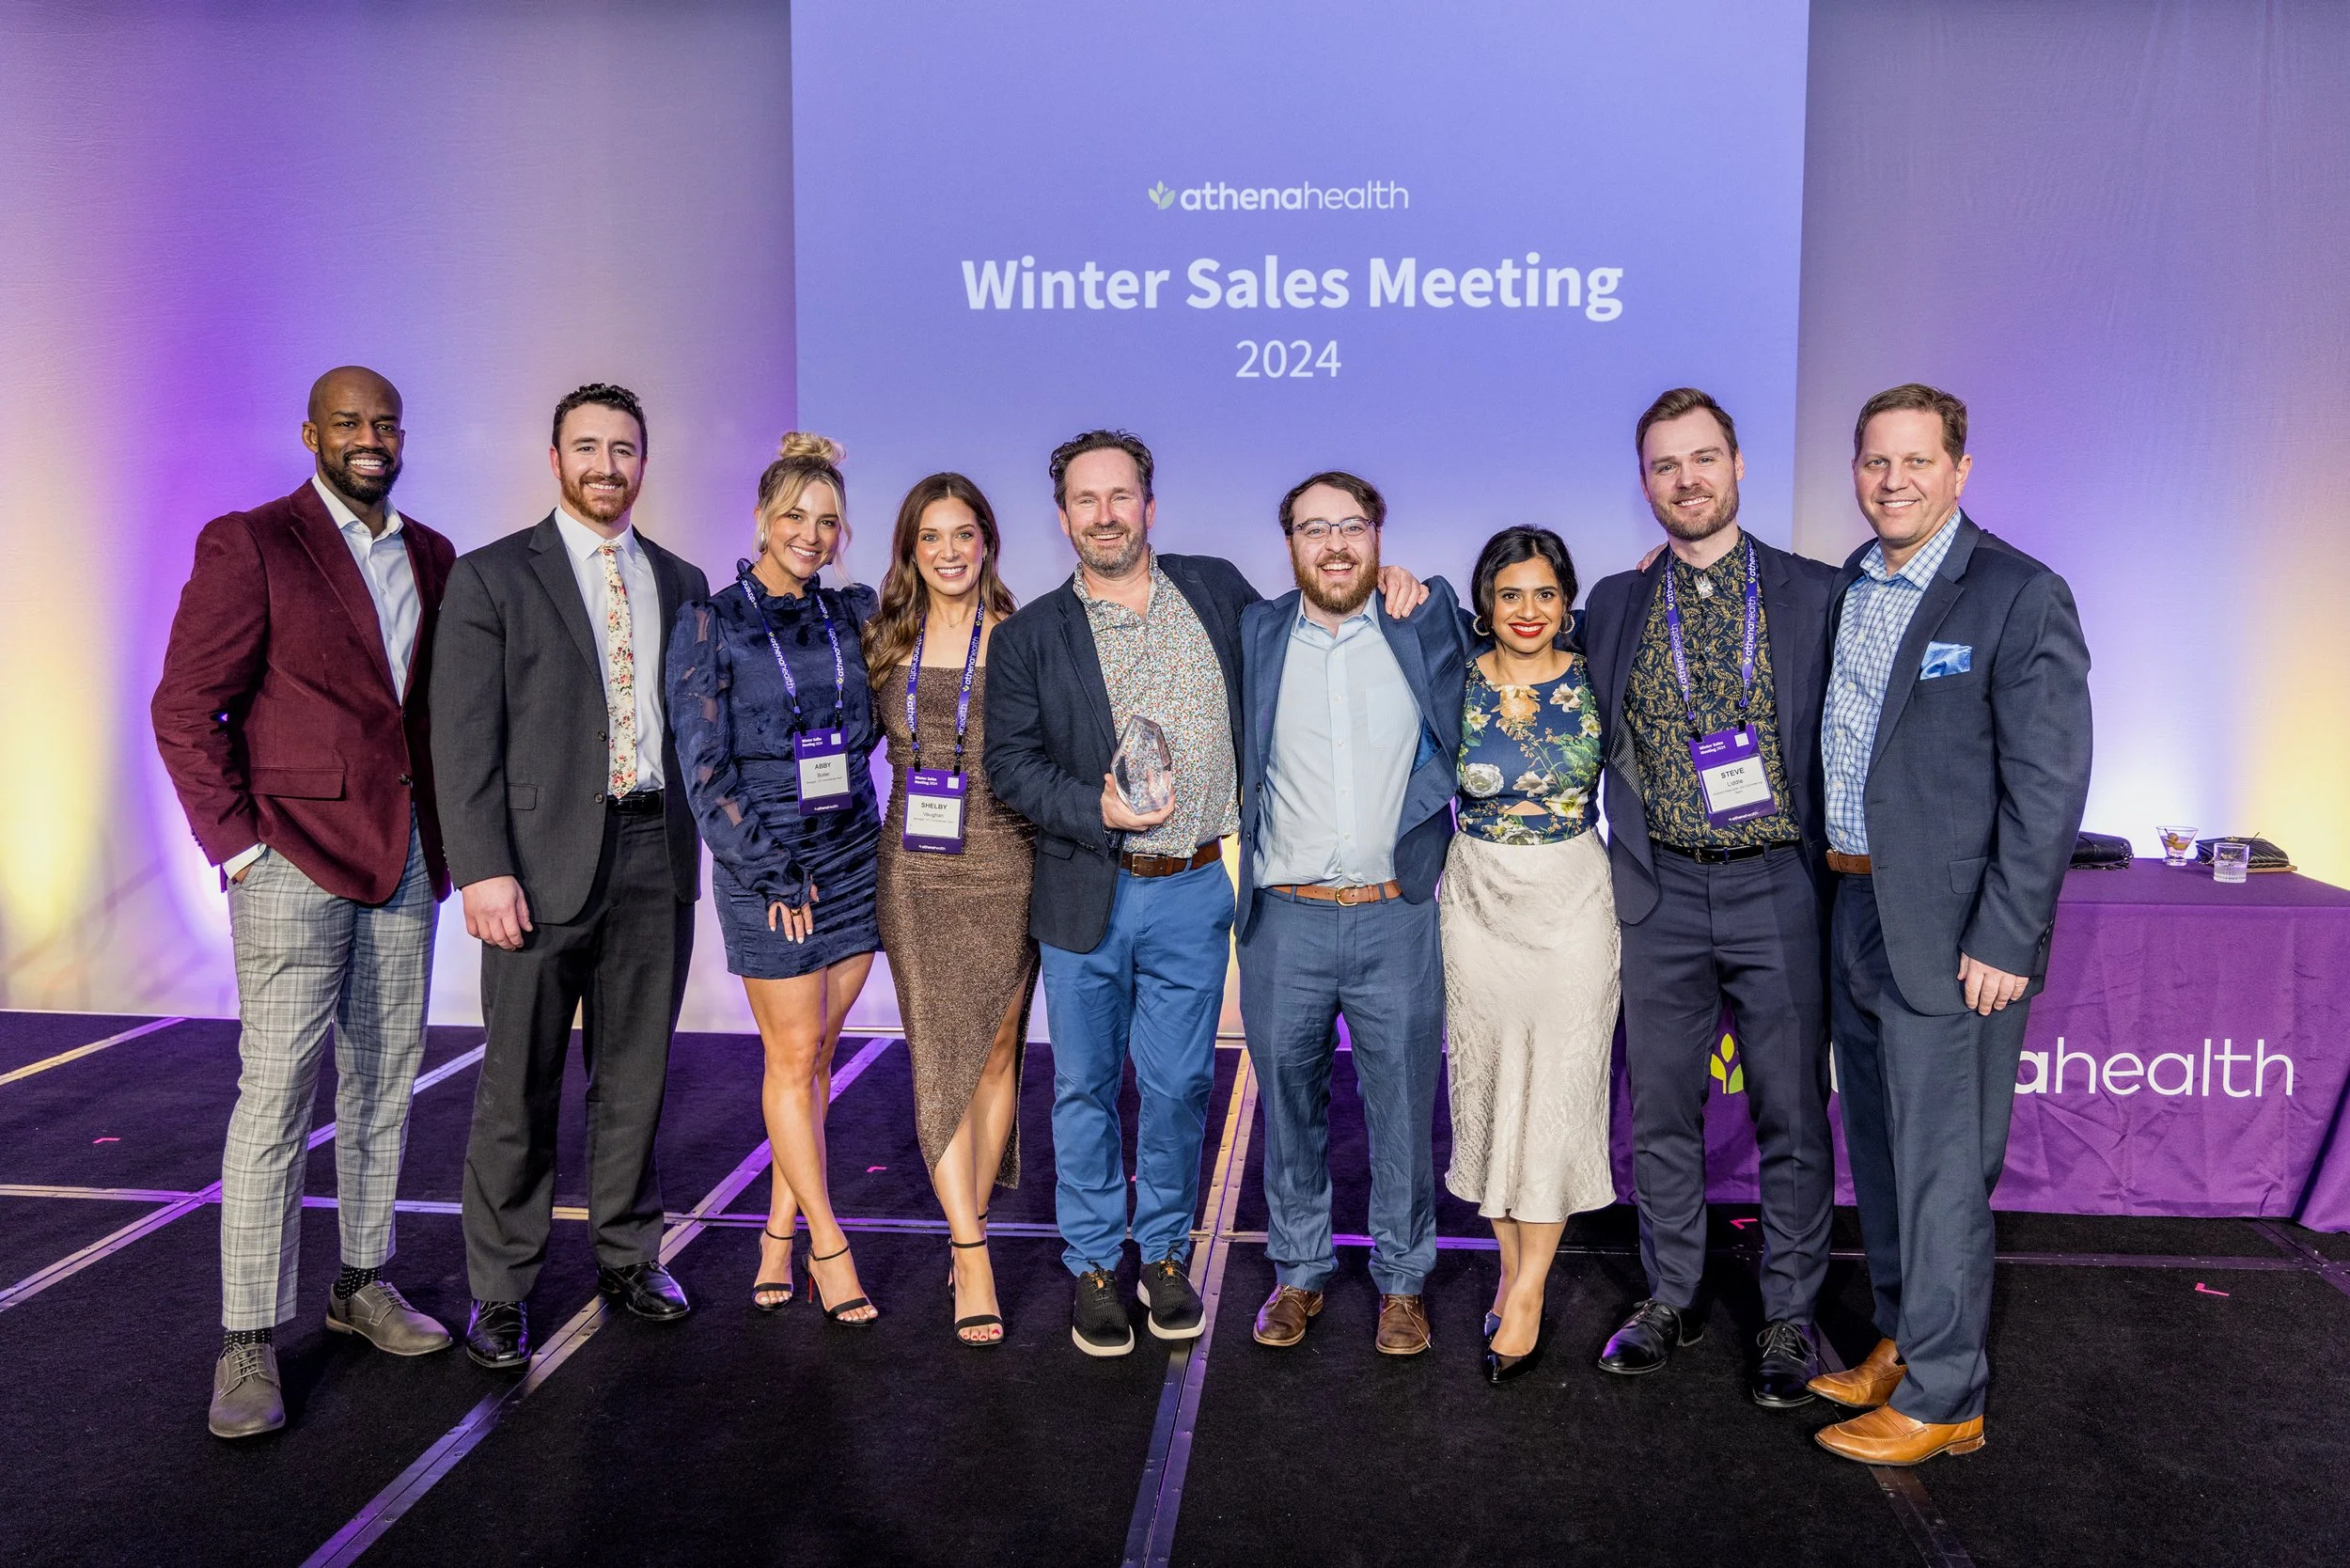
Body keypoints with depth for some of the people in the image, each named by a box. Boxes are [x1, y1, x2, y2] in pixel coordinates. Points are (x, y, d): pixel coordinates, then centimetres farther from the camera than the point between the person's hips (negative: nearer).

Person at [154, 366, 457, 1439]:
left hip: (407, 860, 6)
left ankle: (362, 1282, 25)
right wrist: (238, 847, -11)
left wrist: (444, 832, 7)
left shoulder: (431, 557, 12)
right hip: (294, 857, -5)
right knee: (277, 1092, -5)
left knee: (384, 1081, 12)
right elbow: (185, 709, -7)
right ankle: (248, 1341, 4)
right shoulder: (249, 545, -5)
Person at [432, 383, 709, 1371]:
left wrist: (694, 845, 5)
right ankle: (500, 1289, 16)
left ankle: (629, 1256, 27)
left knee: (636, 1074, 12)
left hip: (655, 854, 4)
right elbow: (463, 738, -5)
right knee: (519, 1085, 3)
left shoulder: (680, 583, 13)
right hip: (543, 860, -3)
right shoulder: (491, 578, 0)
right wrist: (482, 869, -14)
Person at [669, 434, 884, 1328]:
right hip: (761, 864, -4)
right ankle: (827, 1246, 12)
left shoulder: (855, 613, 7)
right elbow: (705, 766, -7)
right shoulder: (711, 625, -4)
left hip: (853, 854, 4)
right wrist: (773, 869, -10)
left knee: (817, 1055, 8)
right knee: (791, 1058, 1)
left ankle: (780, 1231, 21)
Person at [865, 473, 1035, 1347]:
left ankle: (970, 1227, 22)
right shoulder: (884, 642, 8)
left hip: (1003, 868, -2)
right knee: (941, 1056, -2)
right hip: (914, 872, 2)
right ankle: (972, 1257, 1)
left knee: (994, 1050, 5)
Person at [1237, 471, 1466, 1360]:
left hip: (1397, 918, -1)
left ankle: (1401, 1280, 26)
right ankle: (1298, 1271, 29)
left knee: (1402, 1111, 8)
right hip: (1286, 920, 1)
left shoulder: (1428, 626, 3)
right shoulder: (1253, 635, 4)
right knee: (1289, 1104, 12)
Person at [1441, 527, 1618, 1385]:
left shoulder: (1594, 682, -2)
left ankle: (1527, 1297, 9)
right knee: (1489, 1081, 8)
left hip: (1573, 901, -1)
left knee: (1559, 1087, 0)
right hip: (1478, 901, 1)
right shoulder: (1454, 684, -2)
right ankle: (1513, 1265, 26)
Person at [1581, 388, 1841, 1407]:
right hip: (1659, 892, 2)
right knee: (1660, 1109, 11)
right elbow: (1596, 746, 14)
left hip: (1778, 885, -2)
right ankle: (1671, 1300, 27)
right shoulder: (1614, 603, 7)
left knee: (1791, 1113, 6)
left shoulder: (1814, 594, 1)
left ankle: (1789, 1317, 22)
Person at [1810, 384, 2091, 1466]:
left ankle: (1942, 1397, 15)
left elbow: (2048, 786, -14)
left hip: (1948, 932, -7)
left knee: (1940, 1166, 1)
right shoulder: (1842, 589, 9)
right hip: (1851, 914, 7)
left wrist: (2005, 941, -17)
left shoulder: (2021, 596, -11)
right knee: (1877, 1150, 17)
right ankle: (1901, 1341, 34)